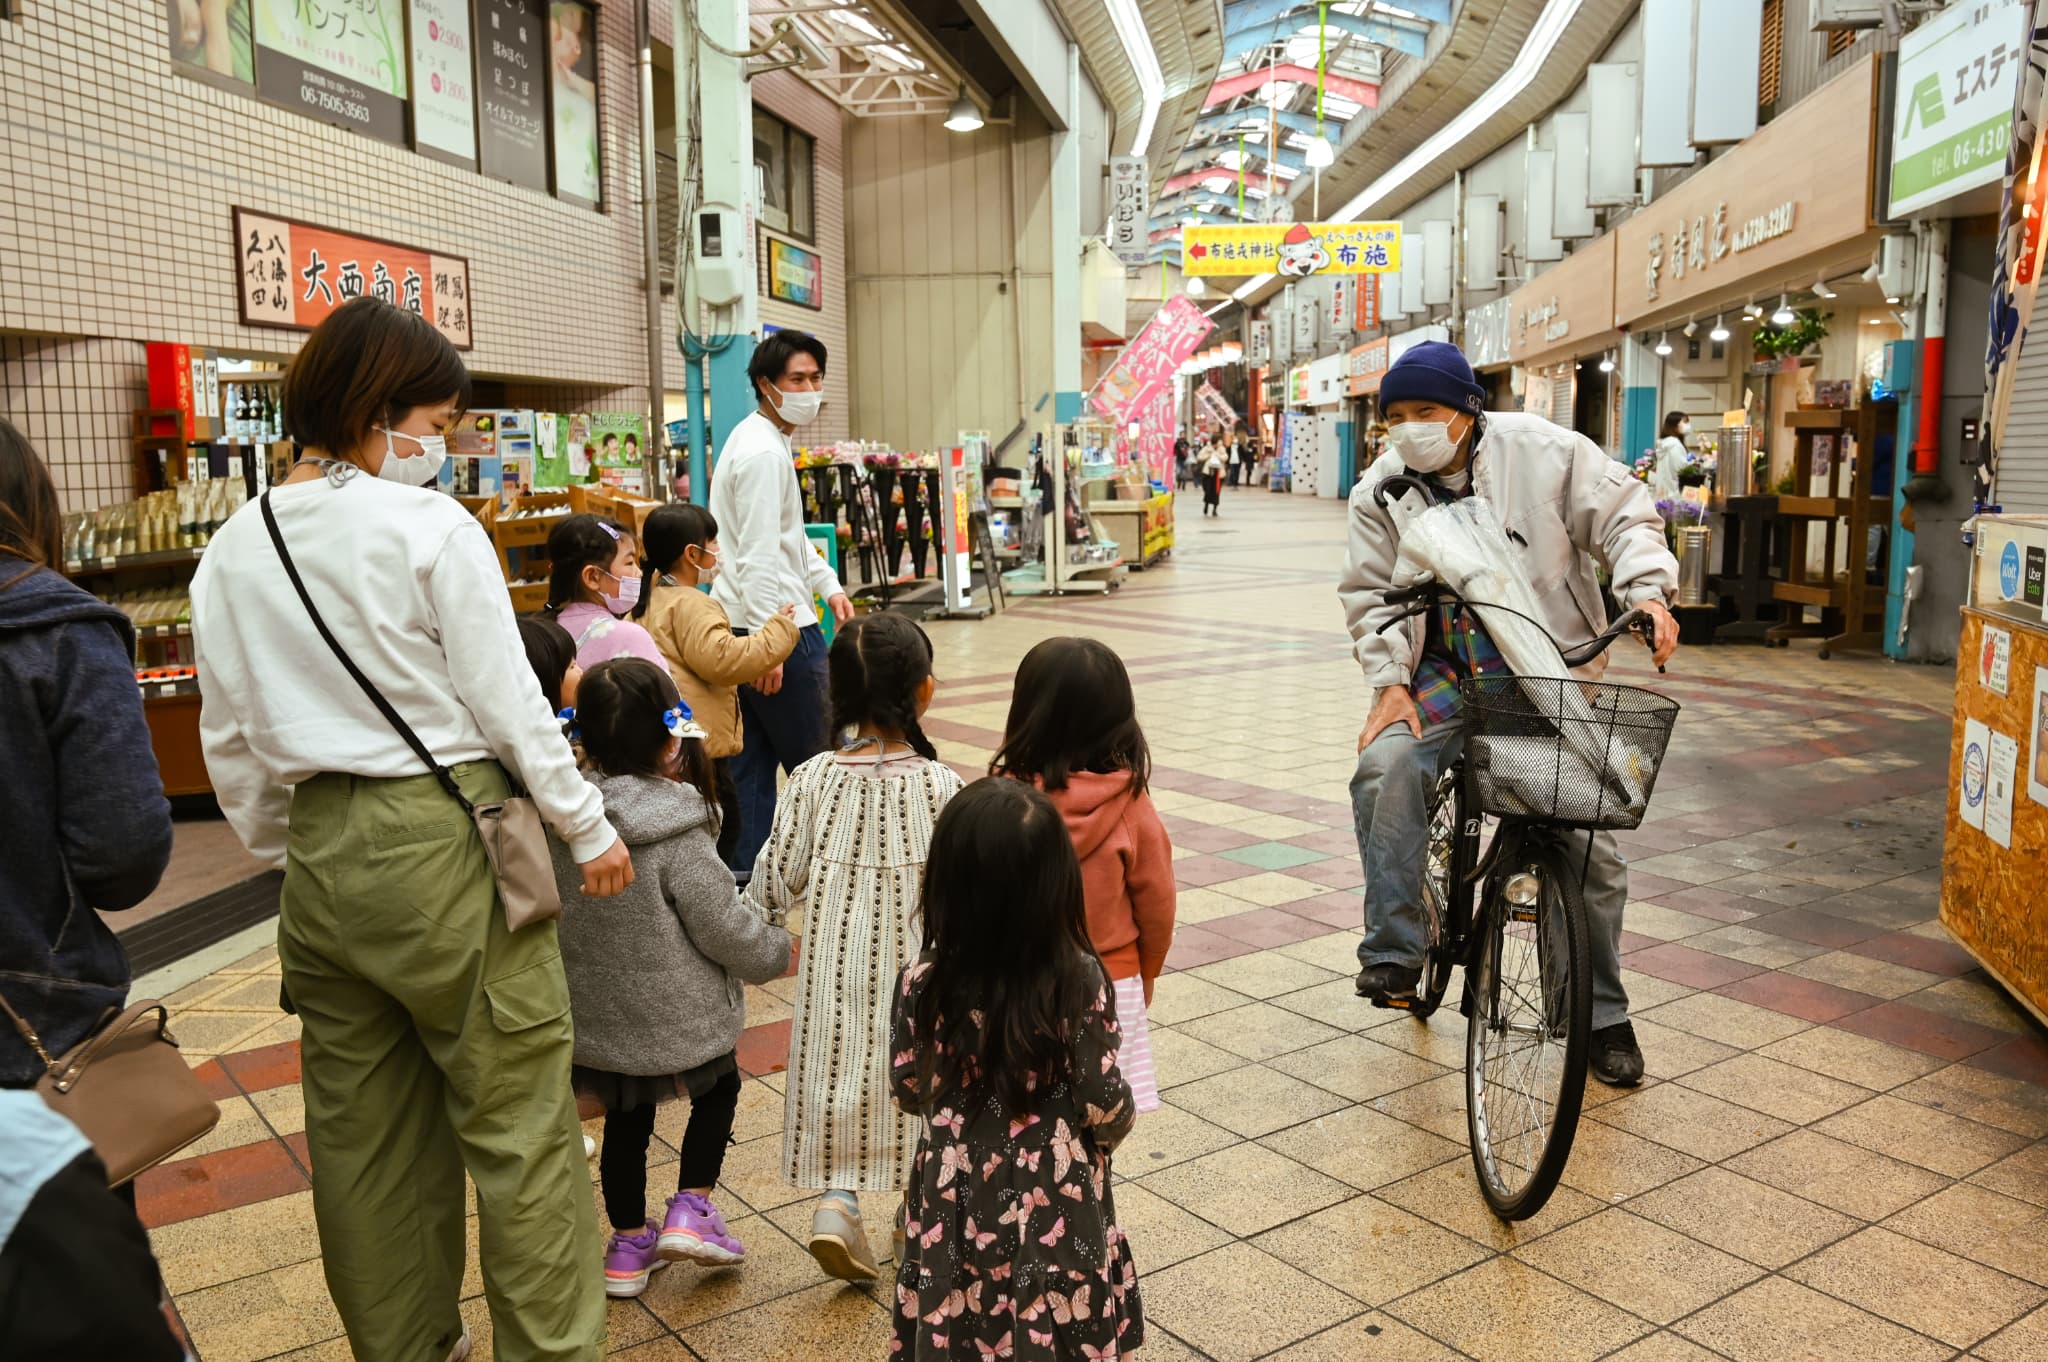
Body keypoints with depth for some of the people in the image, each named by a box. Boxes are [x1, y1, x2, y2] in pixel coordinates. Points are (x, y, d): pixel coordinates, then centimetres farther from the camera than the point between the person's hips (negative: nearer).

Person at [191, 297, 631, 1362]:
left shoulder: (229, 555, 7)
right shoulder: (432, 528, -11)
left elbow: (231, 742, 12)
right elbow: (509, 704, -10)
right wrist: (587, 828, -1)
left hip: (322, 851, 7)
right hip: (445, 837, -6)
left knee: (362, 1128, 18)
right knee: (519, 1122, 3)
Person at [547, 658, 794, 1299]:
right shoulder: (677, 835, -23)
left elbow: (556, 909, 4)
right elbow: (726, 929, -18)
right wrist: (778, 950, 1)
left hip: (591, 1015, 5)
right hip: (677, 1017, -5)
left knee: (626, 1118, 22)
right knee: (720, 1086, 23)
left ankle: (629, 1244, 34)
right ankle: (690, 1210, 15)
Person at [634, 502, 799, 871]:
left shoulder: (648, 599, 19)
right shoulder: (690, 604, -13)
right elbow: (723, 659, -24)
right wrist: (778, 632, -16)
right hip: (697, 742, -10)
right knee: (725, 820, -3)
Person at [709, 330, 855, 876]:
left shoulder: (762, 440, 17)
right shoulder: (764, 453, -16)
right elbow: (759, 557, -23)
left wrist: (828, 584, 20)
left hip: (738, 627, 10)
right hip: (776, 626, -10)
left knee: (750, 766, 12)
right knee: (815, 767, 3)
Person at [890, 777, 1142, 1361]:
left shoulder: (924, 983, -18)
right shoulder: (1080, 982, -22)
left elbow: (908, 1091, -4)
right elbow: (1105, 1105, -13)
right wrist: (1106, 1134, 9)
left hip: (960, 1202, 1)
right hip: (1058, 1204, -1)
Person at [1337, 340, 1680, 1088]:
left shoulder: (1544, 451, -9)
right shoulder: (1382, 491, -1)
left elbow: (1624, 515, -4)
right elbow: (1371, 594, 1)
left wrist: (1647, 589, -21)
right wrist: (1389, 679, -11)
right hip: (1447, 676, 2)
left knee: (1589, 842, 0)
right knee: (1385, 769, -28)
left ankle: (1603, 1014, 19)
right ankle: (1393, 952, -16)